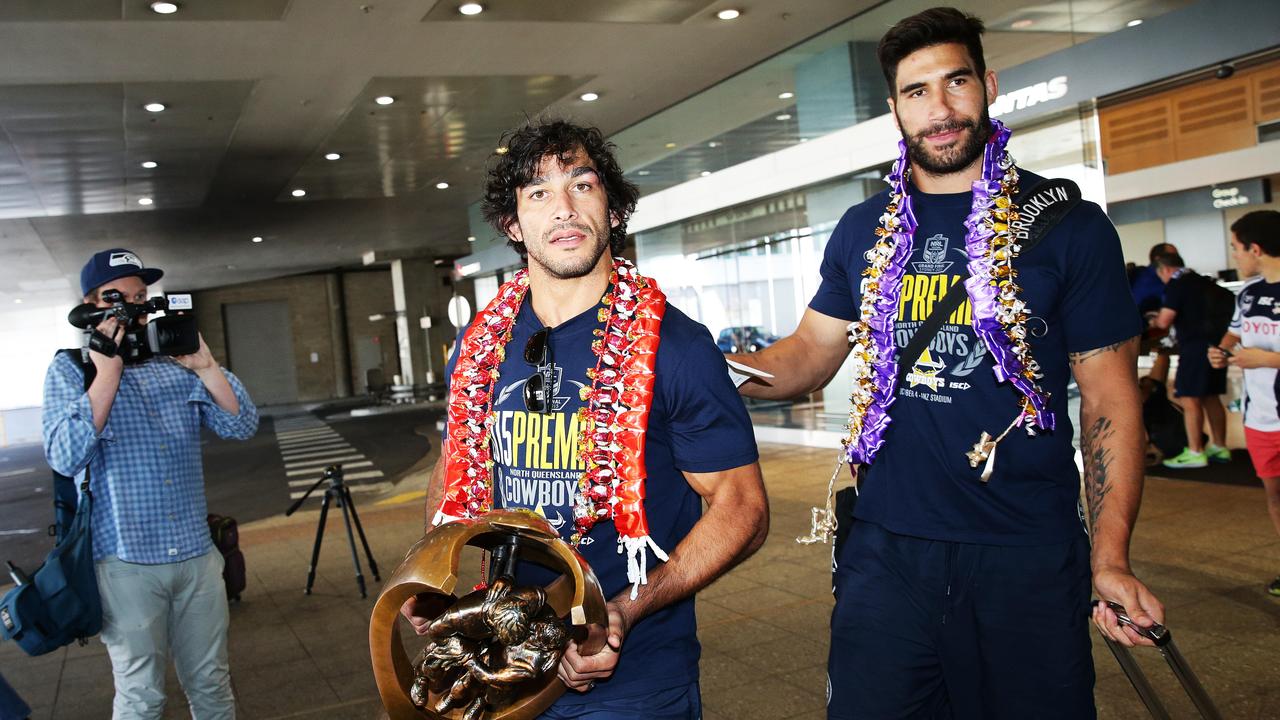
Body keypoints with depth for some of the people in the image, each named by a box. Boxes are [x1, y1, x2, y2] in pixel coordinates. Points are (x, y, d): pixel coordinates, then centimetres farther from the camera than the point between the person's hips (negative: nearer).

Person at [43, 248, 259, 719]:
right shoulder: (71, 370, -1)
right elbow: (66, 458, -17)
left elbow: (242, 426, -3)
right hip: (125, 561, -3)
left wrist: (204, 364, -14)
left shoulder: (176, 364, 6)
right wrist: (107, 371, -18)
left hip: (197, 555, 3)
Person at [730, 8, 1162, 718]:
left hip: (1026, 555, -2)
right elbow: (809, 353, 10)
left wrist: (1110, 558, -9)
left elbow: (1109, 398, -1)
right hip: (884, 546, 2)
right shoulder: (863, 230, 7)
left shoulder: (1069, 225, -2)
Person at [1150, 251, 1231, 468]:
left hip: (1195, 346, -9)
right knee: (1211, 397, 15)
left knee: (1189, 399, -5)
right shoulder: (1204, 282, 16)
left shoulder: (1176, 285, -8)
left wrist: (1153, 321, 8)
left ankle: (1195, 452, -6)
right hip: (1216, 344, 9)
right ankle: (1219, 447, 21)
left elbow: (1164, 322, -15)